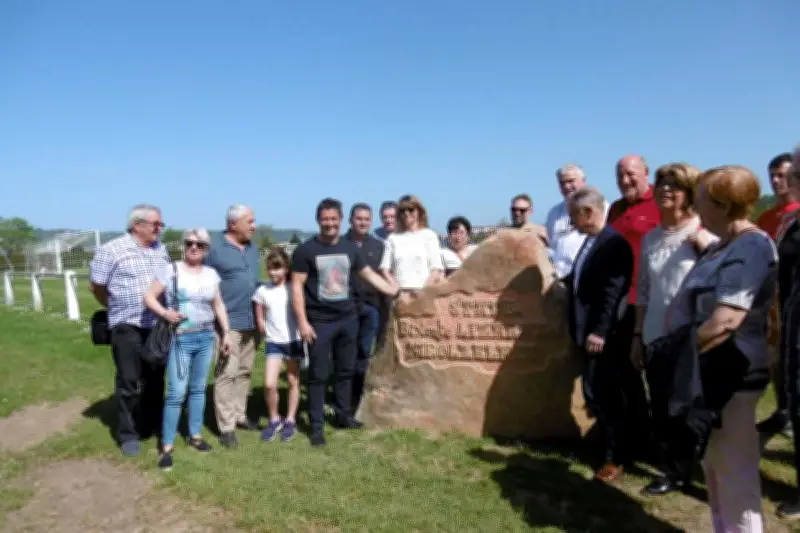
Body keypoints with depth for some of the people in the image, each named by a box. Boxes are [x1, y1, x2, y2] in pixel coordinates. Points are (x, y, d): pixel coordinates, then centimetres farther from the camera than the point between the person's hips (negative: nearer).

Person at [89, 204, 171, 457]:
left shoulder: (160, 250, 10)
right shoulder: (111, 250, -7)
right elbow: (96, 286, -2)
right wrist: (119, 308, 8)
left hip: (159, 326, 5)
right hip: (128, 327, -5)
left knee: (155, 379, 13)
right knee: (130, 382, 1)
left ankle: (153, 425, 28)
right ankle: (128, 434, 14)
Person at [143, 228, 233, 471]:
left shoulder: (211, 274, 7)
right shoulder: (171, 270, -4)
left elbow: (218, 305, 12)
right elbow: (149, 297, -4)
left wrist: (226, 332, 8)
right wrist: (164, 312, -21)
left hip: (206, 337, 4)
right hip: (180, 339, -4)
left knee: (199, 388, 13)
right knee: (176, 392, -5)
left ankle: (195, 435, 28)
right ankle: (167, 446, 6)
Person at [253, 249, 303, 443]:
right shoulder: (262, 291, -2)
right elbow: (259, 319, 6)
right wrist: (267, 336, 0)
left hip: (294, 341, 0)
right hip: (273, 343, 1)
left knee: (293, 382, 10)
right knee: (269, 384, -9)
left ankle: (290, 421, 25)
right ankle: (274, 420, 14)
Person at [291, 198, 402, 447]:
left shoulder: (349, 248, 7)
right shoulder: (305, 250, -7)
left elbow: (369, 275, 16)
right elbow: (297, 286, -8)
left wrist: (395, 292, 12)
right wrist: (302, 322, -14)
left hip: (348, 319, 5)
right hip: (320, 322, -4)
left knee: (345, 371, 15)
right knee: (318, 375, 2)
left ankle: (343, 415, 31)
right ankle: (316, 426, 13)